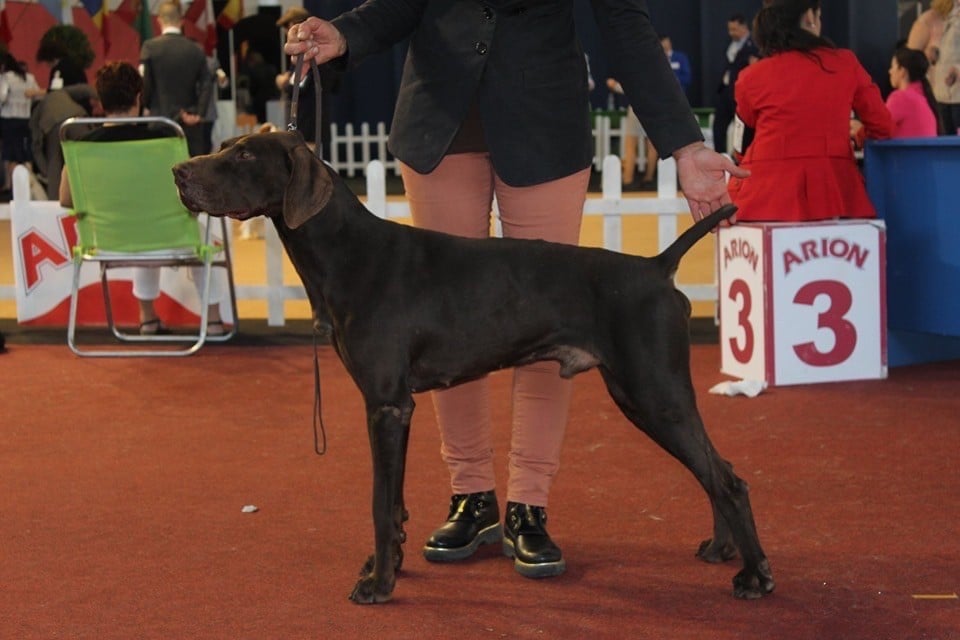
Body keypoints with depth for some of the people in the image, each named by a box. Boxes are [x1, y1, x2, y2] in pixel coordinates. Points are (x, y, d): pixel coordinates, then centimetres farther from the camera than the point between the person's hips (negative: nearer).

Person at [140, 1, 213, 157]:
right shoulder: (195, 49, 3)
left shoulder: (150, 47, -5)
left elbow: (144, 83, -5)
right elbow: (206, 85, -1)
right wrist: (199, 114, 1)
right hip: (190, 122, 2)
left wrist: (147, 107, 12)